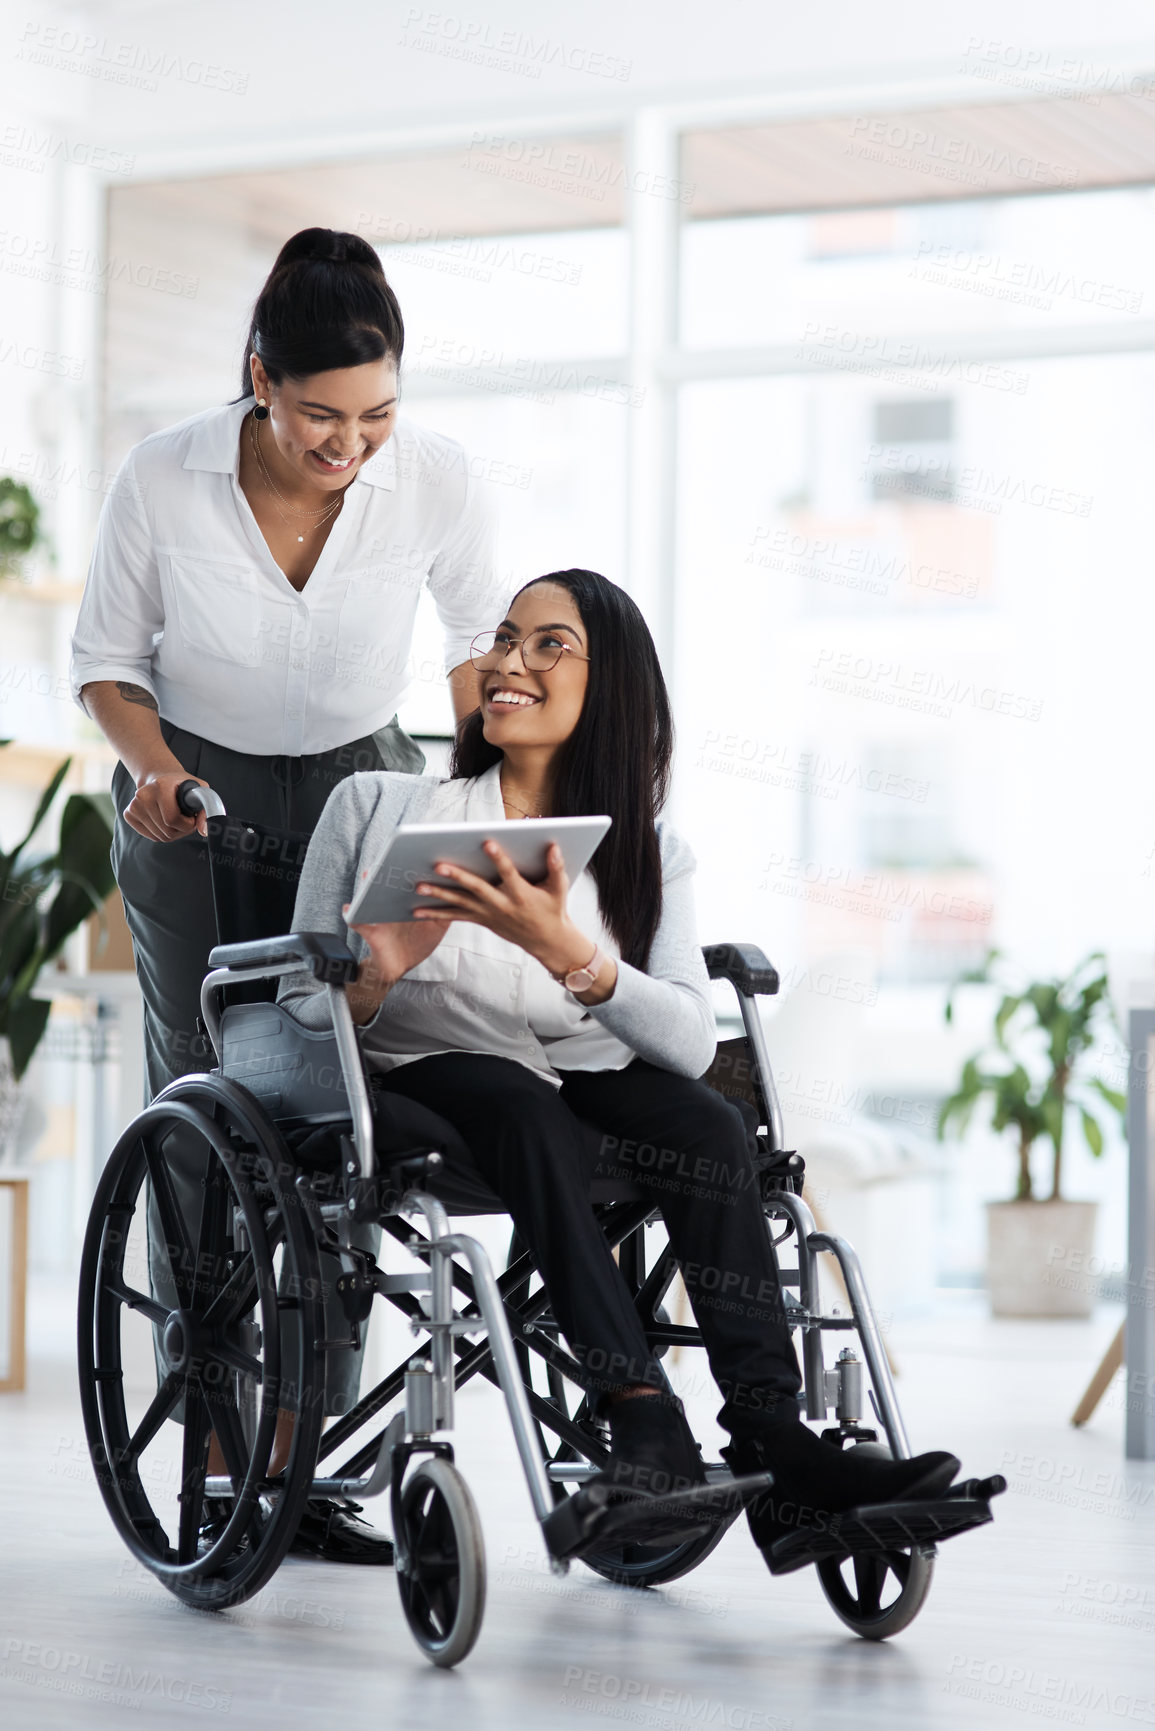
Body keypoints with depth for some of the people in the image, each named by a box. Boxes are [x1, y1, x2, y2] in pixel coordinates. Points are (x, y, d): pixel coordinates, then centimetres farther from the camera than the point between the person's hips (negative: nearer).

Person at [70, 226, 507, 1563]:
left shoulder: (432, 475, -16)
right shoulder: (161, 480, -19)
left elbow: (478, 627, 3)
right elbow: (105, 658, -4)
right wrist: (150, 765, -21)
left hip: (359, 788, 1)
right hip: (196, 796, -1)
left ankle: (301, 1446, -2)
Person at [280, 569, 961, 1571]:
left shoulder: (650, 855, 7)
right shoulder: (377, 809, 4)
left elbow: (690, 1039, -11)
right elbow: (300, 1004, 4)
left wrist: (564, 951, -28)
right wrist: (376, 982, -19)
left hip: (582, 1085, 3)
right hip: (419, 1077, -2)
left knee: (708, 1121, -29)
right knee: (525, 1107, -36)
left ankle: (771, 1438, -36)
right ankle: (645, 1418, -47)